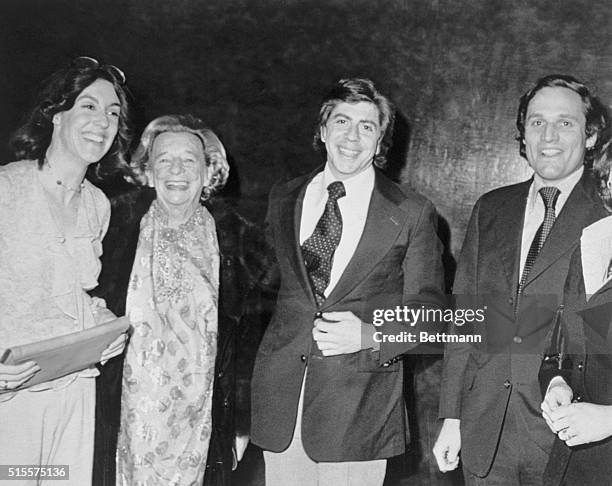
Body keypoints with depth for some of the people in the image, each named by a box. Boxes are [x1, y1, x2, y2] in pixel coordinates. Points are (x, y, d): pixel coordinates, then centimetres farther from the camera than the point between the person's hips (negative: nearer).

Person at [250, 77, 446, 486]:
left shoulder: (413, 214, -1)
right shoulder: (284, 200, 9)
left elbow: (427, 310, 0)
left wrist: (369, 335, -15)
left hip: (360, 406, -3)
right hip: (280, 394, 3)